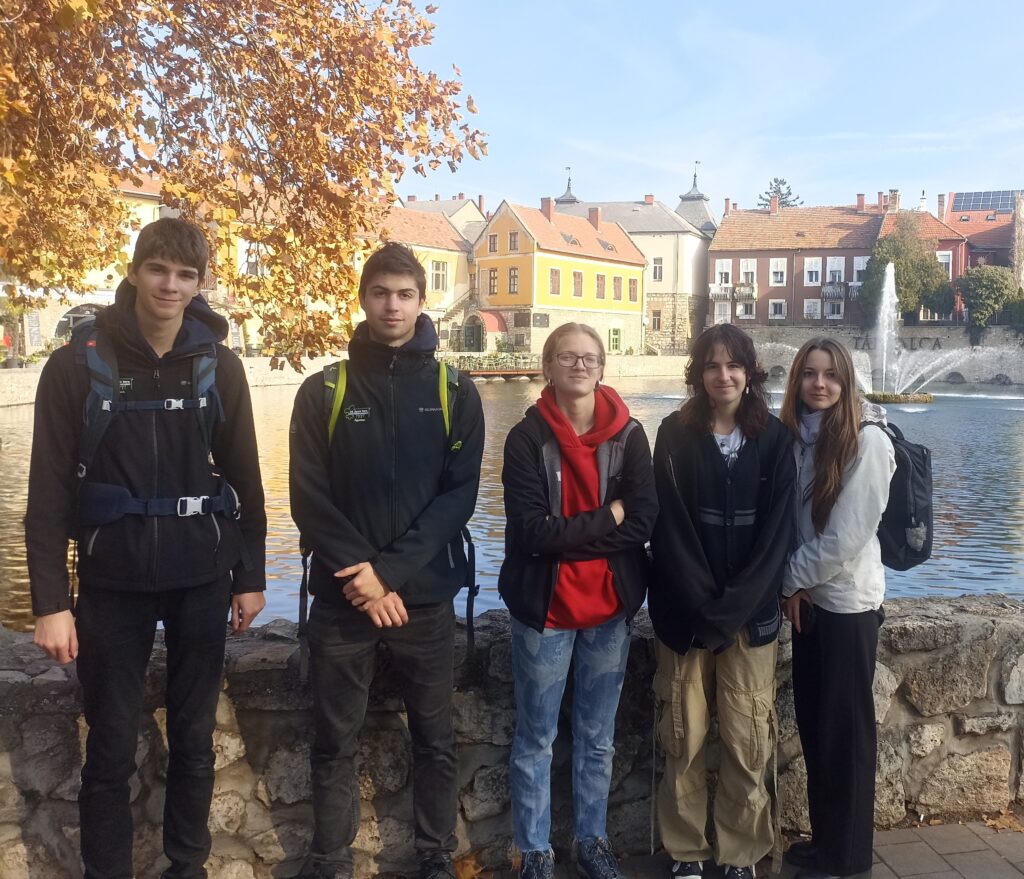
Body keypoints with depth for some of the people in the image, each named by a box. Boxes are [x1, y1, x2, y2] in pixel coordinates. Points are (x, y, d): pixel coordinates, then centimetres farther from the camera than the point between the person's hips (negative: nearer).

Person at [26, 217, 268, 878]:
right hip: (112, 581, -1)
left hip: (201, 579, 2)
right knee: (112, 748, 8)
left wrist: (250, 576, 5)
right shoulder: (79, 364, -6)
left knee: (195, 736, 13)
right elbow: (50, 490, -6)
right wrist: (51, 600, -10)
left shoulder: (219, 364, 0)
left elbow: (244, 478, 5)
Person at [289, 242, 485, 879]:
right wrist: (363, 576, -14)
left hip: (426, 595, 0)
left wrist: (391, 569, -15)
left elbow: (460, 494, -5)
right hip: (341, 597, 0)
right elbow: (309, 497, -4)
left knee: (435, 739, 11)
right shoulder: (323, 392, 1)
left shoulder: (455, 393, 2)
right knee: (335, 744, 10)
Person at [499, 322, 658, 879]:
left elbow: (643, 522, -11)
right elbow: (532, 530, -18)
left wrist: (568, 533, -16)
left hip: (610, 607, 3)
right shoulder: (528, 437, -8)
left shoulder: (628, 435, -1)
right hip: (545, 608, -2)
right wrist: (606, 518, -13)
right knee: (535, 738, 9)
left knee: (598, 737, 16)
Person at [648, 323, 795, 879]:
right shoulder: (676, 435, 0)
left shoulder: (774, 438, 2)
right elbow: (669, 527, -5)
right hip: (685, 610, 0)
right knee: (684, 736, 5)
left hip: (752, 612, 1)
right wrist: (702, 605, -12)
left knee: (747, 740, 4)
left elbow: (777, 530, -2)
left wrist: (733, 607, -11)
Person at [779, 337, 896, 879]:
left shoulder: (867, 440, -16)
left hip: (847, 600, -6)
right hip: (807, 596, 7)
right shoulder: (795, 434, 5)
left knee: (844, 728, 5)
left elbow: (846, 536, -19)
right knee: (812, 721, 15)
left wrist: (791, 578, -9)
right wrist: (793, 584, -3)